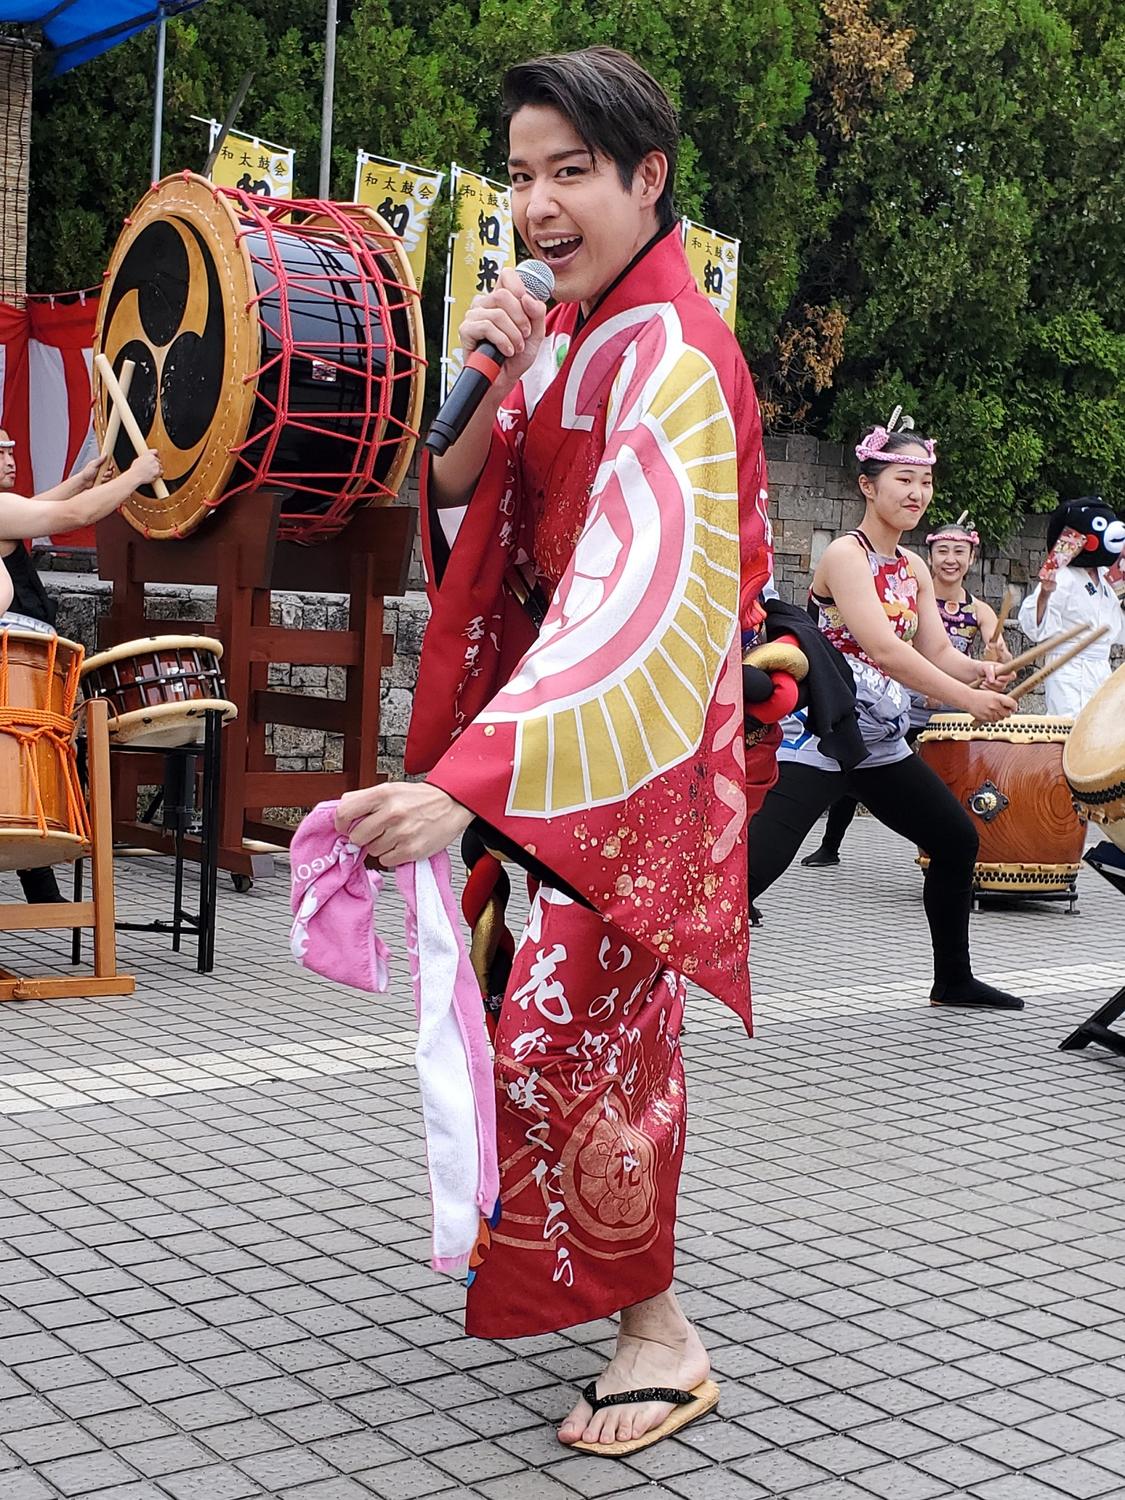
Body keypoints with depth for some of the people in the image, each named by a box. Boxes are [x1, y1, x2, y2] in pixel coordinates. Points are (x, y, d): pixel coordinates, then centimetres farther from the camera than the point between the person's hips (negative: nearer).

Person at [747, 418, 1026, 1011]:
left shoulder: (914, 569, 12)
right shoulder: (845, 554, -14)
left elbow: (937, 652, 6)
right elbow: (882, 648, -24)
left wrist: (978, 670, -16)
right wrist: (968, 698, -27)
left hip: (882, 743, 9)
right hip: (818, 736, -9)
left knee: (957, 839, 17)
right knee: (758, 862, -20)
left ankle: (953, 980, 33)